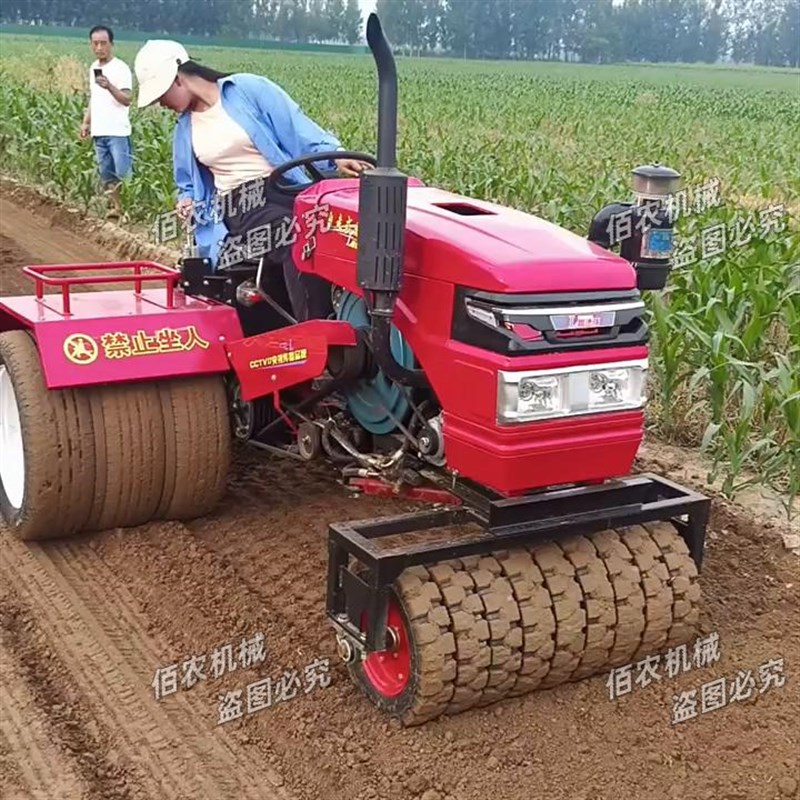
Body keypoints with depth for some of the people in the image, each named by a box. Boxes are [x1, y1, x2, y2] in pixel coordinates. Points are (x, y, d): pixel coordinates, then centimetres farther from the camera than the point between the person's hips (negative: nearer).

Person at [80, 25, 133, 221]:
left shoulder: (121, 68, -9)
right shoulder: (93, 67, 14)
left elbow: (127, 100, -17)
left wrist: (110, 87, -33)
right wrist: (86, 122, 15)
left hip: (118, 132, -7)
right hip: (99, 132, 7)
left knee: (123, 173, -8)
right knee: (106, 174, 10)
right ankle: (114, 207, 16)